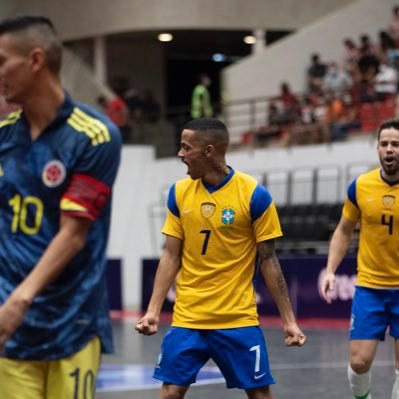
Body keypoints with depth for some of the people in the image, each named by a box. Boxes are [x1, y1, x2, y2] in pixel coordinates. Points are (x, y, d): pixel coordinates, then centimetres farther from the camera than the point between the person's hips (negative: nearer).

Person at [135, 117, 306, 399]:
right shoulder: (179, 193, 2)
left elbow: (268, 261, -4)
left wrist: (289, 320, -4)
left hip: (239, 319, -3)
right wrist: (153, 310, -2)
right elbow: (171, 257, 7)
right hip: (187, 318, 3)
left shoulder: (254, 194, -9)